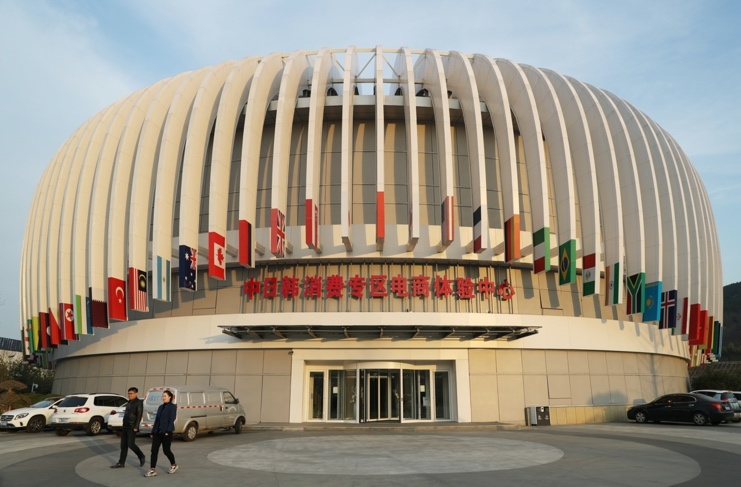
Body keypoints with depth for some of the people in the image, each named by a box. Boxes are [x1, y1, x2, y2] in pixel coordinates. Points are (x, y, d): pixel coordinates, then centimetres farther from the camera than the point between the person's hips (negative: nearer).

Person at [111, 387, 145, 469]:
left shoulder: (138, 403, -10)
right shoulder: (129, 403, 15)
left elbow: (139, 416, -15)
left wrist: (136, 427, -20)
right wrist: (124, 425, 16)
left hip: (132, 427, -8)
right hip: (125, 426, 8)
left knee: (130, 444, -9)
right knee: (123, 445, 8)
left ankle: (141, 457, 11)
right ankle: (121, 463, 12)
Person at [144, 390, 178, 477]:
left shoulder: (172, 407, -6)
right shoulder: (160, 407, 14)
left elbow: (171, 420, -13)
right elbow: (156, 420, 15)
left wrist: (168, 431, -21)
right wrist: (153, 432, 12)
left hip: (166, 432, -6)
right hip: (157, 432, 6)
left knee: (166, 450, 3)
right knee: (154, 450, -1)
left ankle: (174, 465, 24)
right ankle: (153, 470, 1)